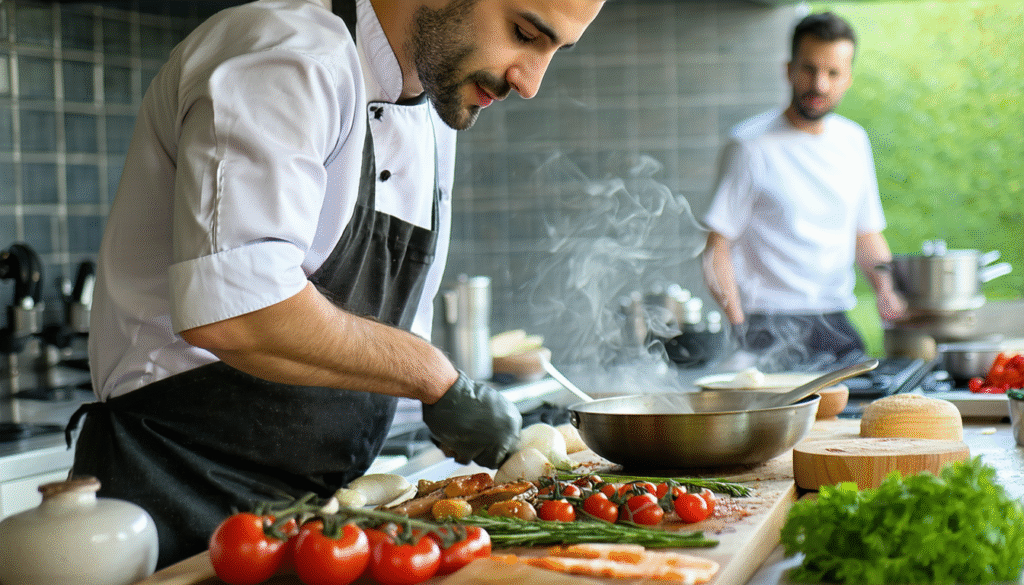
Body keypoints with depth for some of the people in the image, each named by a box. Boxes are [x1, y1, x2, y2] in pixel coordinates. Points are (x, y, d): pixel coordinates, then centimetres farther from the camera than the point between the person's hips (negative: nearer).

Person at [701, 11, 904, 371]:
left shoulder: (854, 141, 13)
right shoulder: (751, 145, -5)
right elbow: (717, 249, -7)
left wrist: (886, 289, 4)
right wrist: (742, 328, -17)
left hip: (837, 327, 6)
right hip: (773, 329, -5)